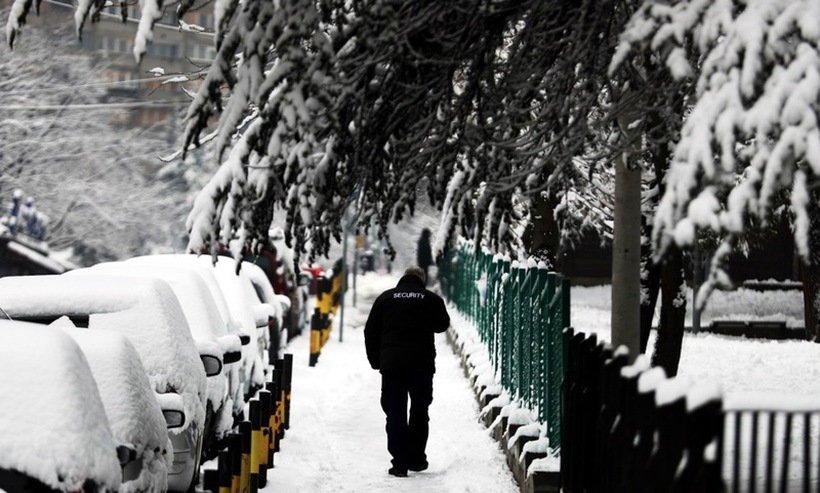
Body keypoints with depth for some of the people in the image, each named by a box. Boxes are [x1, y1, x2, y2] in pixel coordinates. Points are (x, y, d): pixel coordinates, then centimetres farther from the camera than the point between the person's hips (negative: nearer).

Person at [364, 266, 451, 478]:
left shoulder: (385, 298, 5)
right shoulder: (432, 299, 1)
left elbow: (370, 332, 6)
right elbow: (442, 325, 16)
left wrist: (375, 361, 13)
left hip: (391, 365, 0)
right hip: (422, 365, 0)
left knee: (395, 413, 2)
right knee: (420, 411, 14)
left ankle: (400, 462, -4)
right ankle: (416, 459, 17)